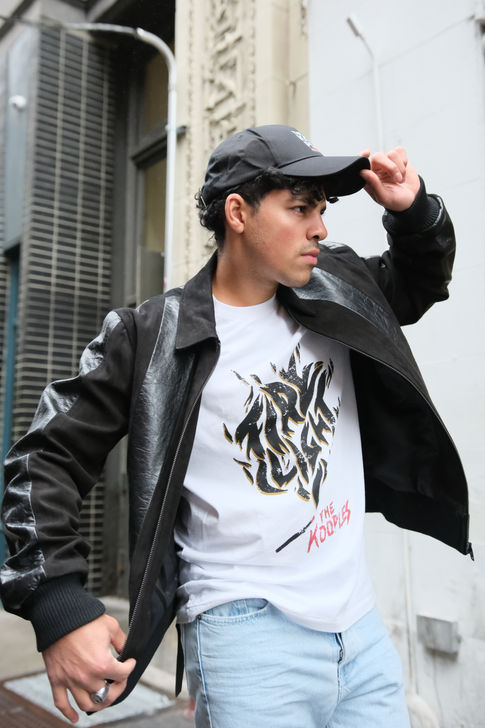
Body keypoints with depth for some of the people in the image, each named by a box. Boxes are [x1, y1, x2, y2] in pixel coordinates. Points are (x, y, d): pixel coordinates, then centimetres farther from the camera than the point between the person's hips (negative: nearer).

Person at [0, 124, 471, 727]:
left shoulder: (338, 289, 6)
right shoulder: (151, 336, -9)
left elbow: (418, 282, 26)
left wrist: (412, 209, 5)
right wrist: (57, 607, -15)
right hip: (248, 638, -5)